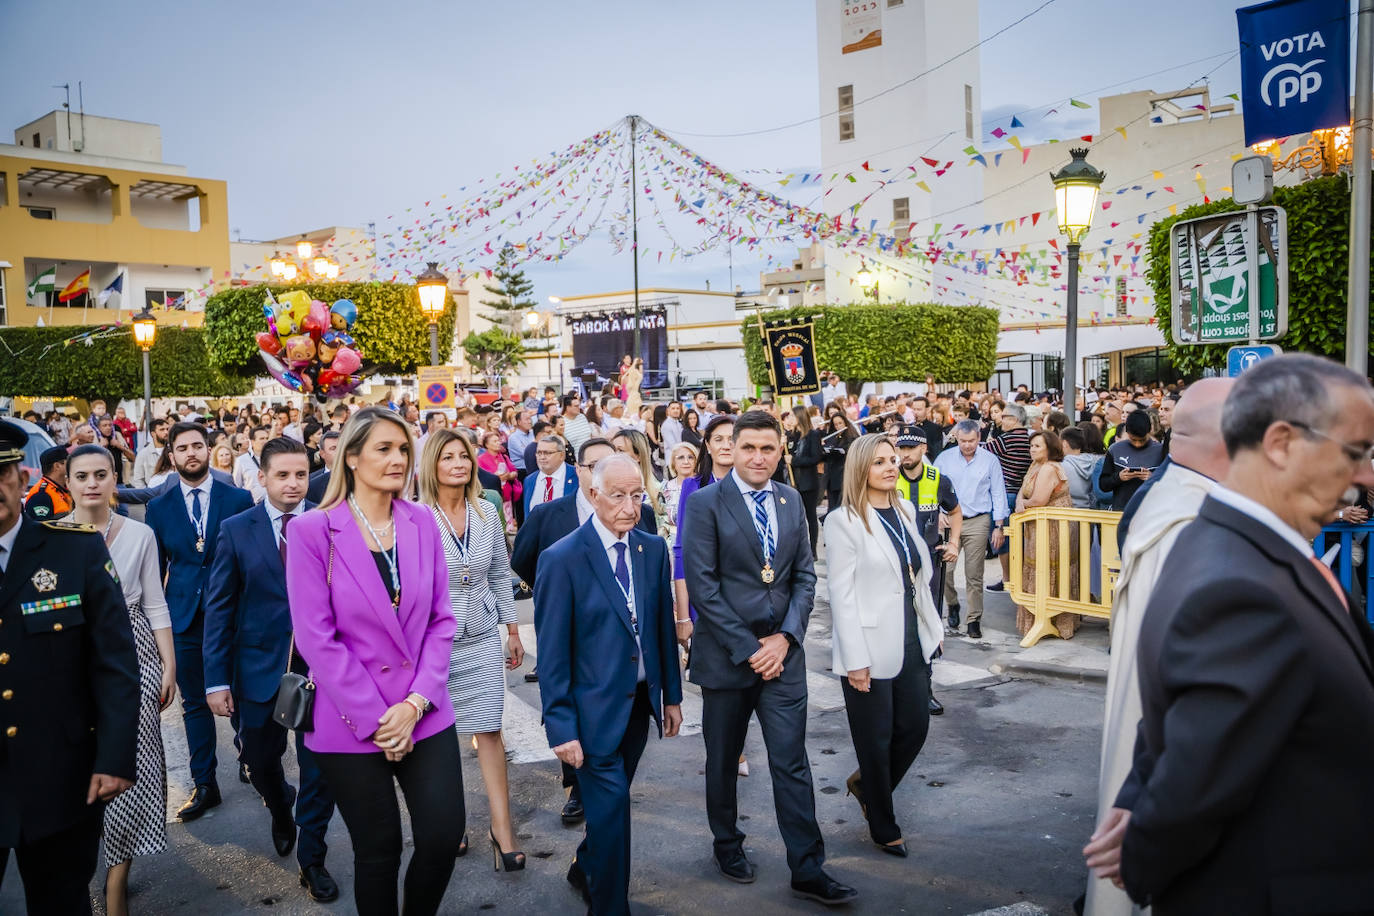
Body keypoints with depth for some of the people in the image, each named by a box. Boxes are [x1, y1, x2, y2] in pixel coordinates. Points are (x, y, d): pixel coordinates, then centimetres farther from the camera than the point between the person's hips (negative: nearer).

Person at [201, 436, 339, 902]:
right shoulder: (236, 530, -2)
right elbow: (219, 607, -2)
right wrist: (216, 679, -5)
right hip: (260, 667, 1)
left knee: (320, 767, 4)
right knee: (259, 760, 17)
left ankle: (311, 859, 24)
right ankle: (281, 810, 51)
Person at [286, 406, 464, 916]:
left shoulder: (421, 522, 2)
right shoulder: (312, 531, -8)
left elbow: (440, 619, 3)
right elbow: (316, 638, -11)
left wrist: (416, 702, -9)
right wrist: (375, 719, -13)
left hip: (425, 715, 3)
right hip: (351, 722, -3)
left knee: (444, 837, 2)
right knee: (378, 851, 8)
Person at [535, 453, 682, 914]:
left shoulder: (653, 549, 1)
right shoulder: (563, 559, -15)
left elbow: (663, 626, 9)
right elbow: (551, 652, -13)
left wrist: (671, 694, 11)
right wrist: (560, 725, -14)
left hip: (641, 701, 5)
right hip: (594, 708, -5)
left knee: (612, 801, 19)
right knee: (611, 806, -2)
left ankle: (585, 870, 45)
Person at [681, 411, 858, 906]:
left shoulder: (791, 500, 7)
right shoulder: (705, 503, -8)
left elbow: (805, 576, 7)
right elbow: (702, 586, -12)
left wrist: (785, 637, -6)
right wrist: (747, 648, -13)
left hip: (782, 652, 3)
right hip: (726, 654, -2)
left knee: (792, 762, 3)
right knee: (723, 760, 14)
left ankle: (808, 869, 14)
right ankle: (727, 846, 35)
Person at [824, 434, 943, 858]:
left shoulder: (905, 510, 9)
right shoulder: (843, 521, -12)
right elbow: (841, 595, -14)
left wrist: (933, 625, 15)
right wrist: (855, 661, -17)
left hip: (910, 643, 7)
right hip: (870, 650, -6)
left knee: (916, 725, 12)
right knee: (876, 741, 7)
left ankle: (865, 783, 39)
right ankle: (884, 829, 27)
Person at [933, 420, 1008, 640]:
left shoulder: (990, 460, 1)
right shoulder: (944, 458, 2)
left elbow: (998, 494, 5)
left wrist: (998, 527, 1)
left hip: (978, 522, -1)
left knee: (974, 574, 1)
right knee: (944, 569, -6)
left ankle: (974, 619, 11)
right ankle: (952, 606, 20)